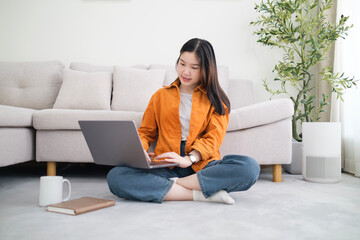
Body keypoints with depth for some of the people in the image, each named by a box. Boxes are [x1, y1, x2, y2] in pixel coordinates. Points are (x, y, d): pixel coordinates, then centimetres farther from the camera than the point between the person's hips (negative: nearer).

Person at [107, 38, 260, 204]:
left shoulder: (215, 100, 14)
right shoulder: (161, 96, 21)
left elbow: (213, 138, 0)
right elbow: (145, 132, 19)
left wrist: (189, 159, -19)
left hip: (201, 166, -1)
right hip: (166, 169, 1)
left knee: (250, 167, -30)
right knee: (115, 177, -27)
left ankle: (173, 185, -22)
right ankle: (199, 193, -27)